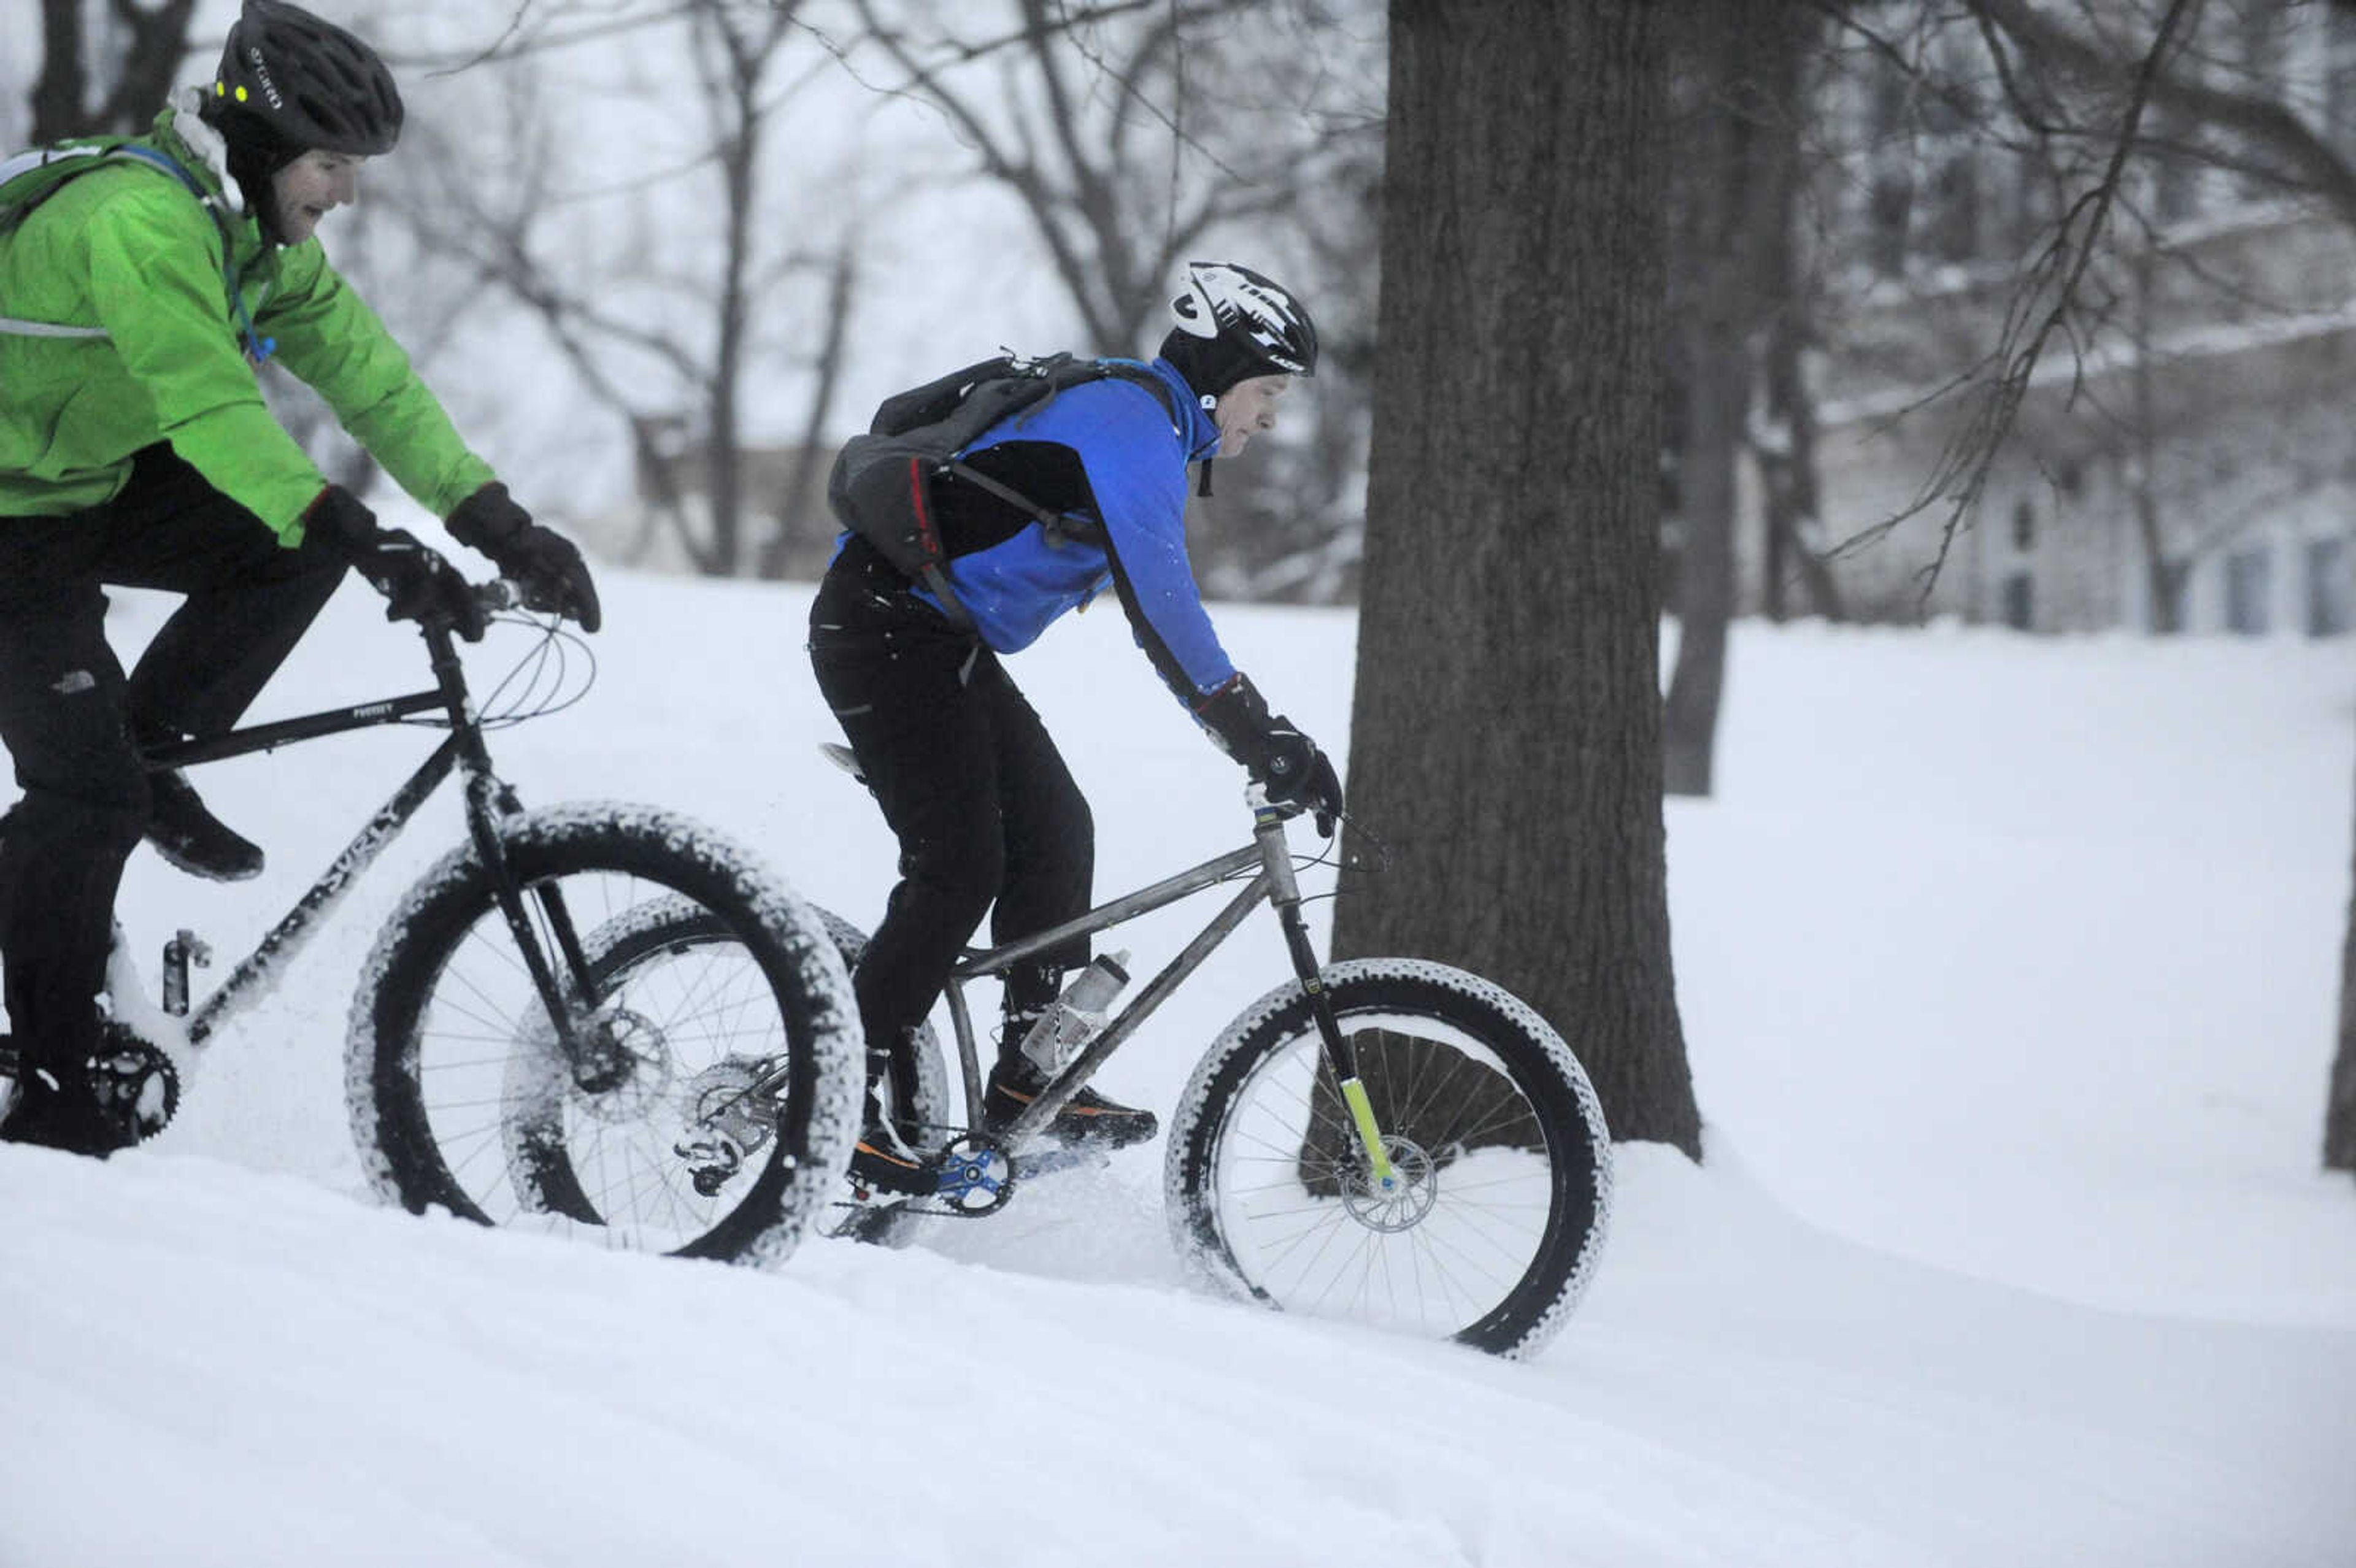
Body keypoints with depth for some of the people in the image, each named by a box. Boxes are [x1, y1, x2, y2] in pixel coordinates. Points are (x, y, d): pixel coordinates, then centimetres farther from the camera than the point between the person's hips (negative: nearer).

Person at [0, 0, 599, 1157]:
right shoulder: (139, 221, -29)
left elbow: (364, 370, -3)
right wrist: (362, 539, -49)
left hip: (98, 483, 9)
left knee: (299, 539, -11)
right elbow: (207, 400, -40)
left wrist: (498, 521, -14)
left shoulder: (261, 236, 1)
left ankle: (145, 762, 2)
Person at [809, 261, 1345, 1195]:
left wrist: (1267, 736, 15)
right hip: (883, 630, -10)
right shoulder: (1129, 424, -17)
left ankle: (1034, 1079, 7)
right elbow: (1160, 608, -27)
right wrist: (1262, 740, -29)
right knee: (960, 866, -13)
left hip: (940, 644, 10)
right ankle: (847, 1110, -10)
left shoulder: (1146, 427, 16)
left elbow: (1163, 605, 20)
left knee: (1052, 831, 5)